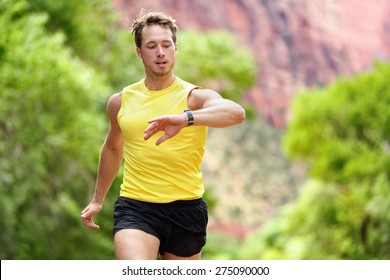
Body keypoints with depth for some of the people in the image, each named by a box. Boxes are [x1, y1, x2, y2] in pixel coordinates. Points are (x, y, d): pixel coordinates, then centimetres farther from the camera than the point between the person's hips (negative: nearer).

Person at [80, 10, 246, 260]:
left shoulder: (195, 97, -4)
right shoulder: (120, 102, 8)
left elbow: (237, 113, -26)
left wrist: (186, 118, -42)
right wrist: (98, 199, 33)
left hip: (186, 209, 0)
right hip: (135, 209, 1)